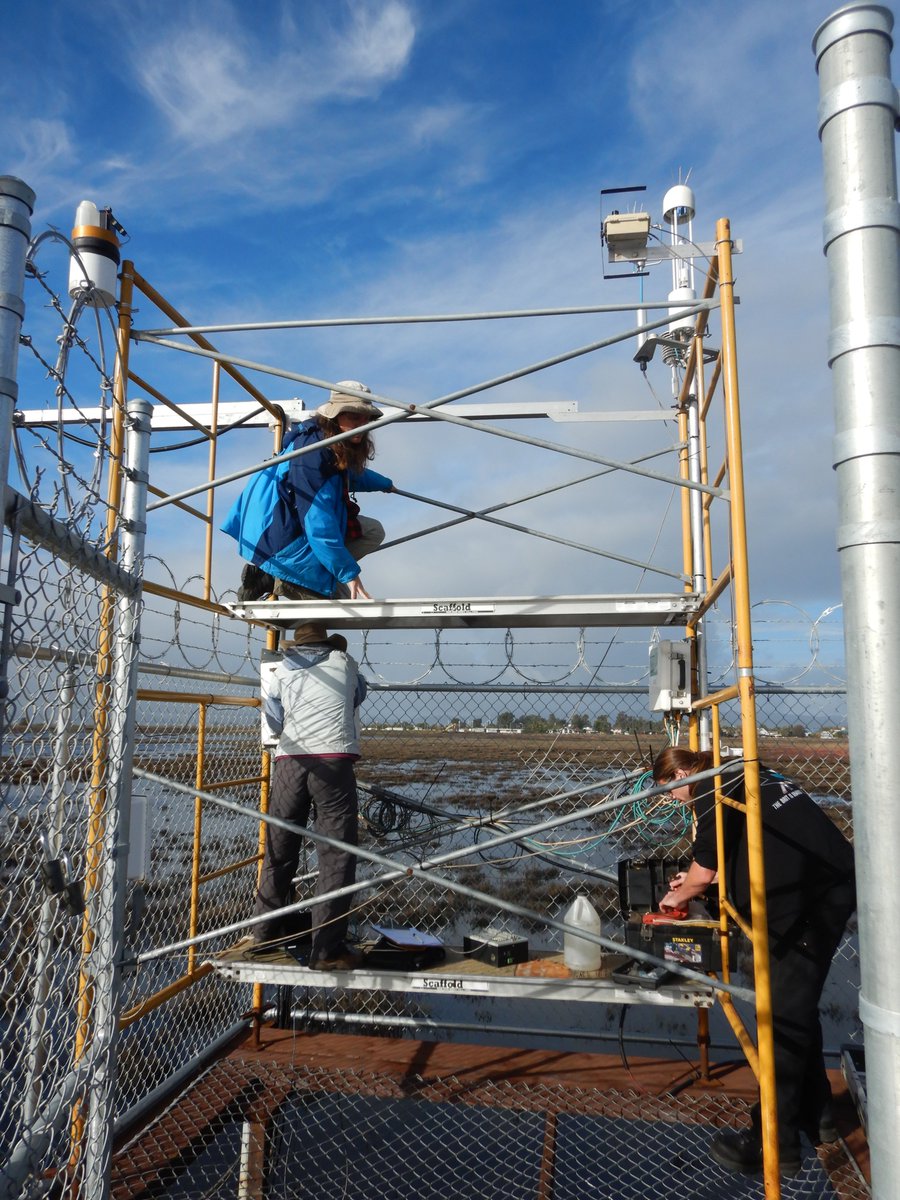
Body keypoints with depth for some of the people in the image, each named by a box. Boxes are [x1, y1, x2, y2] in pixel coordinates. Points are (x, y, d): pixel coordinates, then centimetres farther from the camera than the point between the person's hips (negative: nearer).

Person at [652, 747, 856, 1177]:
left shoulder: (712, 791, -8)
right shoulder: (740, 774, 19)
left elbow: (703, 872, -7)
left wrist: (679, 895, 14)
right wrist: (697, 878, 30)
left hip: (807, 900, -10)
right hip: (833, 885, 10)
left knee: (782, 1017, -1)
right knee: (799, 1009, 21)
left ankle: (775, 1144, 8)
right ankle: (815, 1114, 35)